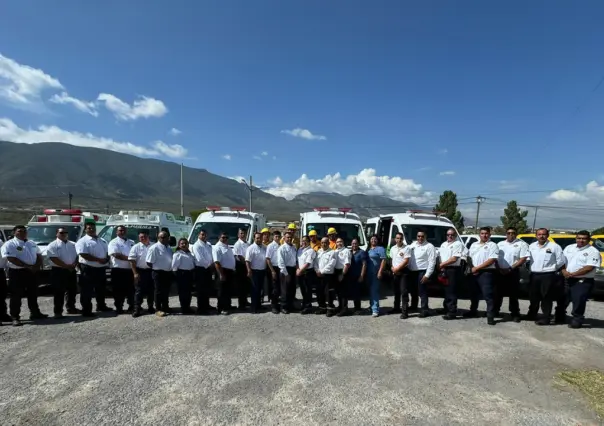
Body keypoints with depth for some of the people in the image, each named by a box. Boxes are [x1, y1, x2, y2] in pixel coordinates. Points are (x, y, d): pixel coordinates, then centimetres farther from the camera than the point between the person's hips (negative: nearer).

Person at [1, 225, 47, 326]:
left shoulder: (32, 244, 13)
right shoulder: (9, 244, -8)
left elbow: (39, 255, 15)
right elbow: (12, 259, -18)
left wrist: (37, 266, -5)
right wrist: (28, 266, -21)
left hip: (31, 272, 6)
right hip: (17, 272, -6)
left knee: (33, 294, 14)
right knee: (16, 296, -2)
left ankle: (35, 313, 25)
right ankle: (15, 317, 5)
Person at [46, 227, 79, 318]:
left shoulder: (73, 244, 12)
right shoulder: (53, 245, -5)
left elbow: (77, 256, 9)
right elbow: (54, 259, -15)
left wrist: (74, 265, -9)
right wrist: (66, 266, -19)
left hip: (71, 271, 6)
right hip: (58, 271, -5)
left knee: (72, 290, 12)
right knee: (59, 292, -3)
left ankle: (71, 308, 25)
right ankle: (58, 312, 3)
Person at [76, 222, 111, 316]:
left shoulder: (102, 241, 14)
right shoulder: (82, 241, -7)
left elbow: (107, 253, 17)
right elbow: (84, 255, -19)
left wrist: (106, 259, -6)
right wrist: (99, 260, -22)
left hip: (101, 269, 7)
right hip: (88, 269, -7)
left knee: (101, 289, 18)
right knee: (87, 291, -1)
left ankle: (101, 306, 32)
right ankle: (86, 310, 5)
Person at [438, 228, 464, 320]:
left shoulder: (458, 244, -7)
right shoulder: (443, 244, 17)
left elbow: (454, 259, -15)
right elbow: (440, 256, 18)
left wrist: (442, 264, -9)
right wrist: (440, 267, 1)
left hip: (453, 269, -7)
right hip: (444, 270, 7)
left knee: (451, 291, -6)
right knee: (446, 290, 16)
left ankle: (452, 312, -2)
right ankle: (446, 308, 28)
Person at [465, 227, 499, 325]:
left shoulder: (492, 245, -5)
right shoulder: (474, 245, 15)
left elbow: (491, 260, -15)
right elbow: (469, 257, 16)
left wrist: (477, 268, -14)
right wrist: (472, 268, -3)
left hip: (486, 273, -6)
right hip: (474, 273, 6)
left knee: (488, 295, -7)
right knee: (474, 293, 16)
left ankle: (490, 316, -2)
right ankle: (473, 311, 29)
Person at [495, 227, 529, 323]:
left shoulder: (521, 244, -2)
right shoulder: (500, 244, 11)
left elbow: (523, 259, -10)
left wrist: (510, 269, -13)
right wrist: (499, 269, -4)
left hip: (513, 272, -4)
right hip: (500, 272, 4)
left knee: (513, 294, 2)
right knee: (498, 293, 9)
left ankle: (515, 314, 13)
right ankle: (495, 311, 20)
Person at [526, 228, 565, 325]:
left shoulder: (554, 246, -4)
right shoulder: (531, 246, 11)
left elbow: (560, 262, -2)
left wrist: (551, 269, 3)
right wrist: (530, 269, 9)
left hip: (548, 276, -5)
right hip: (534, 275, 5)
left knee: (546, 298, -2)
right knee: (533, 297, 14)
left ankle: (546, 318, 5)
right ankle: (531, 315, 28)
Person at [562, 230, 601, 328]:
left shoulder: (593, 252, -7)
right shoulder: (569, 248, 11)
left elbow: (589, 268, -16)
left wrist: (572, 274, -18)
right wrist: (564, 271, -8)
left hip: (583, 281, -5)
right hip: (567, 279, 5)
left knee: (578, 301, -7)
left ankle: (577, 320, 8)